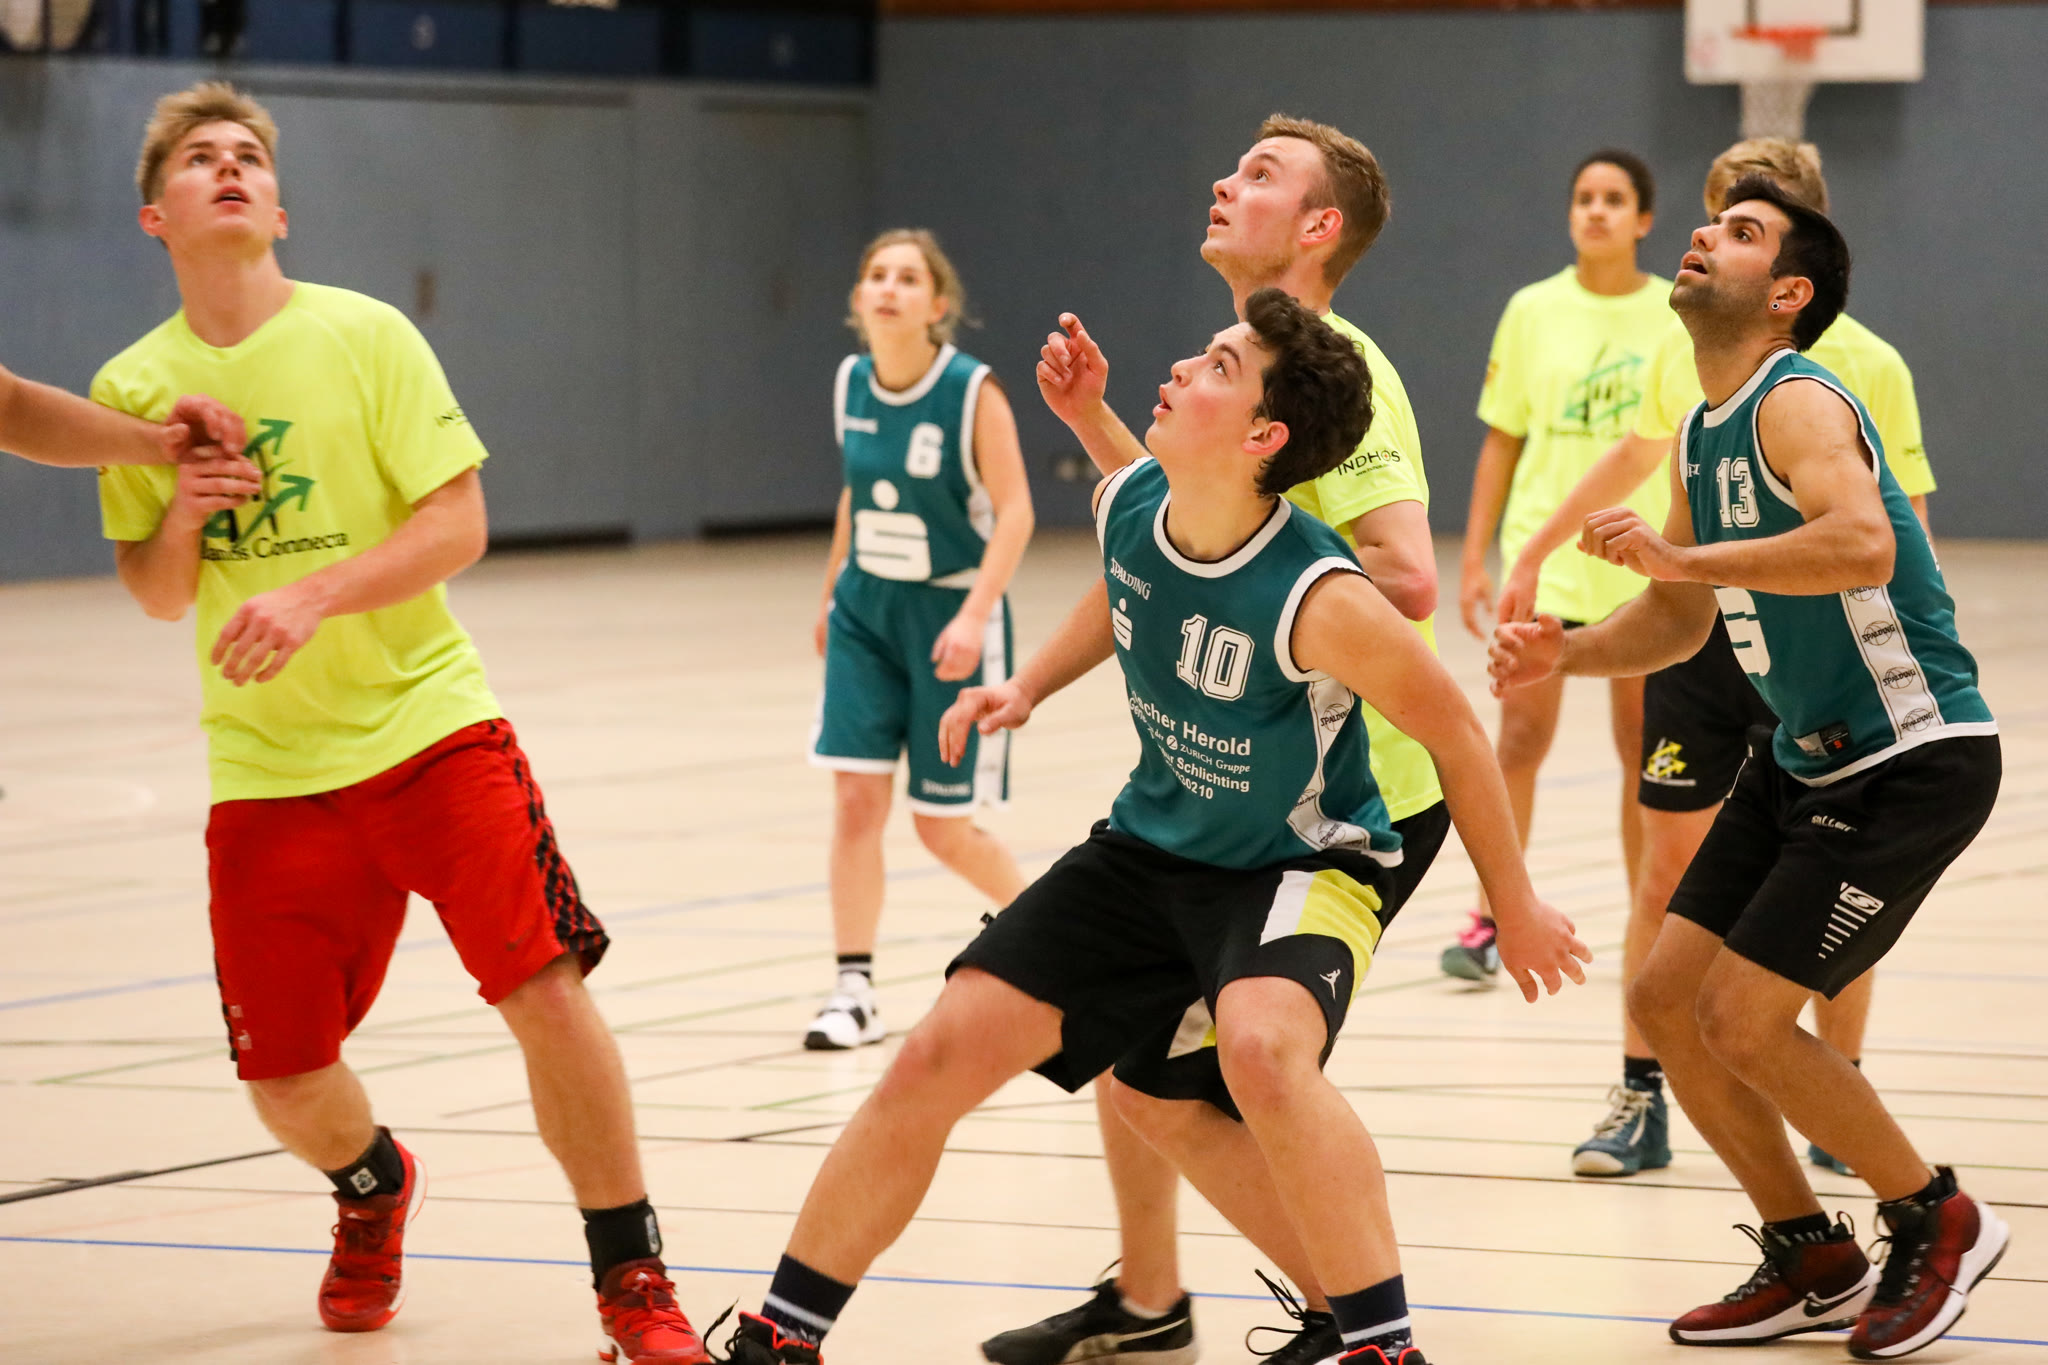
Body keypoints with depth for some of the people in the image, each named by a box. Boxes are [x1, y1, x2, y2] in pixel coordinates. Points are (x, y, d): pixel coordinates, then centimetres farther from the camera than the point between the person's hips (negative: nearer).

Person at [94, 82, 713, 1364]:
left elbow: (458, 524, -9)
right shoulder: (135, 388, 4)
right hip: (266, 769, 2)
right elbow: (156, 591, 12)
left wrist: (315, 594, -23)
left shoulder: (364, 335, -4)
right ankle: (374, 1186, 38)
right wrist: (178, 517, -10)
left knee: (545, 990, -15)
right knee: (283, 1074, 1)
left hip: (427, 724, -2)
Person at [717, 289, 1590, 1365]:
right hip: (1150, 843, 6)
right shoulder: (1124, 503, -12)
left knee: (1260, 1046, -38)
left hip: (1302, 862, -6)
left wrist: (1515, 906, -7)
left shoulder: (1319, 600, -30)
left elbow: (1453, 734, -15)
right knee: (940, 1054, 0)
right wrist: (1029, 686, 4)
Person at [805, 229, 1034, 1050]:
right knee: (856, 797, -7)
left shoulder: (973, 391, -16)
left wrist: (974, 615, -27)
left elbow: (1013, 512, -17)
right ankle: (854, 991, -1)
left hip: (949, 614, -4)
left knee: (943, 826, 2)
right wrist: (830, 593, 21)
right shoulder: (851, 383, 1)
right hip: (866, 610, 4)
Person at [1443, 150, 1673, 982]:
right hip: (1546, 549, 0)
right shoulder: (1533, 311, 1)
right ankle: (1491, 922, 1)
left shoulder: (1679, 315, 0)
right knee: (1522, 736, -6)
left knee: (1646, 748, 7)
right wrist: (1474, 559, 1)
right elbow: (1502, 440, 5)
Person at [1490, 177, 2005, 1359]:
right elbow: (1679, 621, 19)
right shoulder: (1702, 435, 10)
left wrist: (1682, 554, -39)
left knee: (1742, 1016, -13)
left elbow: (1863, 546, -39)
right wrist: (1566, 654, 1)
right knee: (1666, 1002, 6)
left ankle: (1939, 1221, 7)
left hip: (1912, 760, -9)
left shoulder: (1798, 405, -19)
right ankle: (1815, 1263, 20)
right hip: (1806, 760, 9)